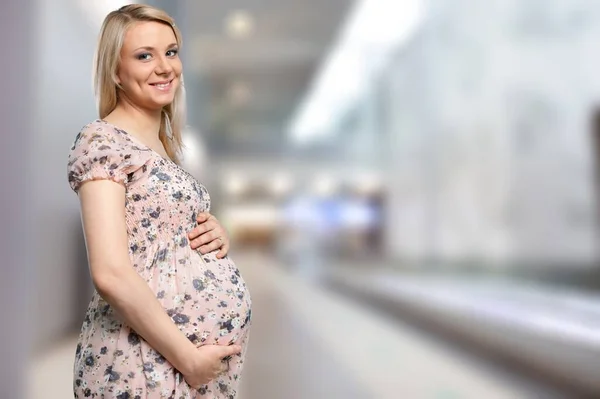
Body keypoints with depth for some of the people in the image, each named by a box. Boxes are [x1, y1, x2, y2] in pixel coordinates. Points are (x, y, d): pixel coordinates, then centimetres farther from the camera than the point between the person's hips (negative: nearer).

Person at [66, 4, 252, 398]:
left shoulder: (164, 144, 12)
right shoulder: (102, 140, -11)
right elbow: (111, 274, -21)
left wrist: (217, 233, 1)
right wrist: (187, 358, -17)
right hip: (146, 364, -8)